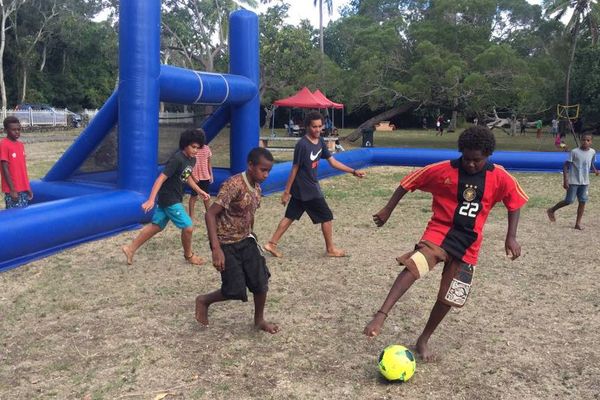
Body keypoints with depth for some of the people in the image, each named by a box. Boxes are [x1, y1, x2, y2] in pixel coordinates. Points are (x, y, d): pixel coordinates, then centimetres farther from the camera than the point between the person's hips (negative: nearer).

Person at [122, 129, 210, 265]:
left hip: (174, 198, 9)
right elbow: (161, 178, -26)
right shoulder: (177, 159, -24)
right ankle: (188, 255, 18)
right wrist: (151, 200, -31)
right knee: (188, 227, -6)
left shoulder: (192, 159, 4)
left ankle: (130, 249, 26)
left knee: (156, 226, 16)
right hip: (169, 198, -9)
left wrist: (199, 191, 20)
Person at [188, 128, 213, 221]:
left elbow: (209, 162, 8)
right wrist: (192, 176, -18)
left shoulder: (206, 148, 2)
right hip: (195, 177, -4)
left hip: (205, 176, 4)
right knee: (194, 196, 4)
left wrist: (211, 175, 5)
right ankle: (191, 216, 12)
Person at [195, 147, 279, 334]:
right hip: (226, 244, -7)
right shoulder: (233, 185, -24)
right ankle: (203, 301, 24)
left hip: (246, 241, 7)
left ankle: (259, 320, 26)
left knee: (261, 281, 2)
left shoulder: (257, 188, 2)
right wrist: (216, 249, -30)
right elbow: (210, 214, -26)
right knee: (236, 291, -4)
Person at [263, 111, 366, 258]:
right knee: (327, 216, 4)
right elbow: (294, 169, -18)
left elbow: (333, 162, 8)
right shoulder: (302, 145, -21)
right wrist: (286, 192, -13)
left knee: (290, 216, 12)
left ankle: (271, 244, 18)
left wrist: (353, 171, 3)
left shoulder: (320, 142, 4)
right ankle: (331, 249, 19)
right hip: (306, 189, -8)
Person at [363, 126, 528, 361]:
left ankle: (423, 340, 26)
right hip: (439, 232, -2)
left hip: (468, 243, 3)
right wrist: (388, 210, 2)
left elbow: (514, 203, 9)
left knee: (449, 297, 6)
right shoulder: (443, 170, -10)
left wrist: (511, 237, 0)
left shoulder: (500, 178, -4)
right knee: (413, 267, -32)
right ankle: (381, 316, -35)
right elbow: (409, 182, 0)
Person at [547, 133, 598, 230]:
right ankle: (552, 210, 18)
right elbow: (566, 166, -10)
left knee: (583, 201, 2)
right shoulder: (574, 152, -12)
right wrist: (565, 181, -15)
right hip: (573, 181, -5)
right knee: (569, 201, -5)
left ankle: (578, 223, 9)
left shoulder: (592, 152, 2)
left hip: (584, 182, 5)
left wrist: (595, 170, -2)